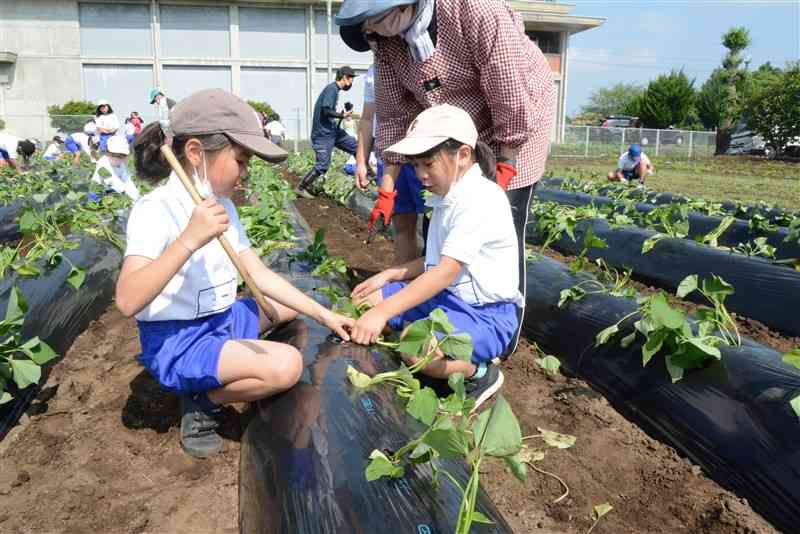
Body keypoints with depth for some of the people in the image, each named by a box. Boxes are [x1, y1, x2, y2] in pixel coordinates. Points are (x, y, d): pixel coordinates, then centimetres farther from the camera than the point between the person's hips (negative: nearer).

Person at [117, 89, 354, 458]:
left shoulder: (222, 206, 5)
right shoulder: (156, 209, -21)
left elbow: (259, 274, 4)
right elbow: (127, 301, -33)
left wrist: (324, 315, -1)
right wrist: (189, 240, -42)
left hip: (221, 322, 9)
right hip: (178, 343, -9)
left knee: (290, 306, 22)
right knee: (287, 365, -27)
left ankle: (216, 374, 12)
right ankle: (201, 402, 0)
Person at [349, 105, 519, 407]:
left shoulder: (482, 198, -21)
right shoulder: (447, 197, 10)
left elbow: (447, 271, -28)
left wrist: (383, 312, -31)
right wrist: (387, 275, 3)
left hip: (486, 314, -10)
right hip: (446, 297, 10)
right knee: (366, 301, 4)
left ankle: (480, 373, -2)